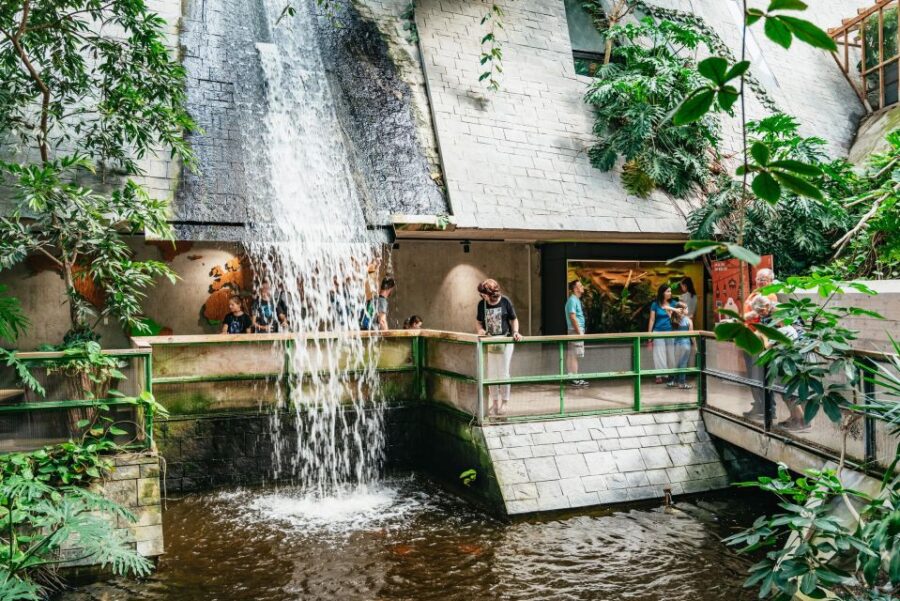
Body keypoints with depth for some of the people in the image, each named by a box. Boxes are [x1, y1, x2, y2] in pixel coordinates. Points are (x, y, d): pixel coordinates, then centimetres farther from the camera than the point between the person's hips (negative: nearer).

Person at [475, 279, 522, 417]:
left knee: (503, 373, 2)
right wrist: (480, 330, -12)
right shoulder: (482, 304, -1)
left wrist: (515, 332, -14)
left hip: (505, 342, -3)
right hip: (489, 343, 3)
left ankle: (504, 403, 14)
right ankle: (495, 403, 17)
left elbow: (514, 319, 2)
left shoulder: (505, 302, -8)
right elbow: (478, 321, 9)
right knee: (491, 374, 6)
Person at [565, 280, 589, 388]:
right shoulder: (572, 300, -13)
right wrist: (579, 332, -20)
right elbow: (572, 317, -20)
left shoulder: (576, 300, 17)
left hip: (578, 331, 10)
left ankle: (574, 378, 14)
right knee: (574, 356, -7)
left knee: (572, 355, 10)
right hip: (575, 331, -10)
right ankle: (574, 380, -6)